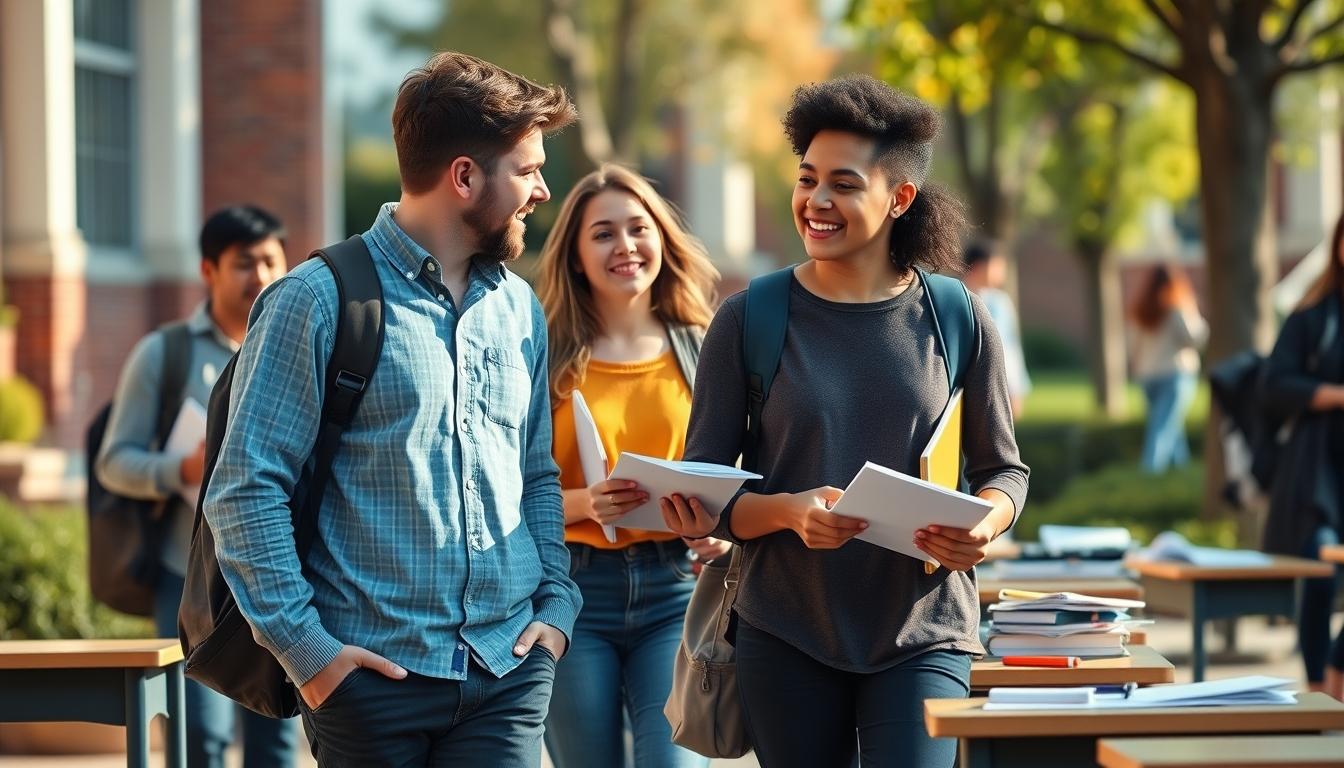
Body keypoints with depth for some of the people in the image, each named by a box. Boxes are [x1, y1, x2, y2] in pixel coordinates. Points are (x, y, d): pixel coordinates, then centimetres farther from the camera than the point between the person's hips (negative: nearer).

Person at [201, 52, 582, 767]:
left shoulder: (519, 307, 13)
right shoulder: (318, 300, -7)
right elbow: (244, 490, -9)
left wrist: (556, 602, 8)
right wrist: (304, 644, -14)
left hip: (508, 673, 5)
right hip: (374, 674, -5)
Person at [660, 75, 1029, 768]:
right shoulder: (747, 321, 0)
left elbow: (1003, 470, 11)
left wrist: (982, 528, -12)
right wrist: (789, 511, -18)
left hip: (922, 634, 0)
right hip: (786, 634, 1)